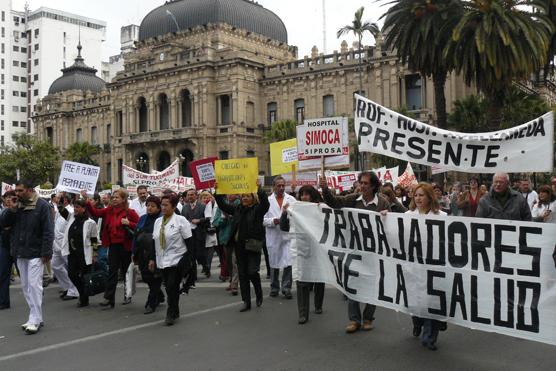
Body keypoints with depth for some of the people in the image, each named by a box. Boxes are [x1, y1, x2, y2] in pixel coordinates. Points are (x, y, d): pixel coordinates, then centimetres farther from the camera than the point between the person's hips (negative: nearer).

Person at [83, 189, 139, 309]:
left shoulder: (130, 212, -7)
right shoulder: (109, 210, 6)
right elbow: (96, 212, -3)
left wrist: (128, 223, -21)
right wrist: (87, 201, -14)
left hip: (125, 245, -3)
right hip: (113, 245, 3)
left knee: (126, 271, 11)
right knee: (112, 271, 0)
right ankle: (109, 299, 1)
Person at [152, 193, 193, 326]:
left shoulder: (181, 220, -7)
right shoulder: (158, 221, 11)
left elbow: (189, 241, -9)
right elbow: (154, 241, 16)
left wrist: (189, 260, -13)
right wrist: (152, 259, 12)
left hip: (177, 259, -6)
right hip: (163, 260, 6)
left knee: (172, 286, -10)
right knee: (169, 287, 10)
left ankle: (171, 314, 2)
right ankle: (175, 312, 23)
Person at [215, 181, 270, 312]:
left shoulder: (258, 209, -3)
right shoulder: (237, 209, 12)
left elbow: (265, 203, -22)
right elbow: (222, 205, 14)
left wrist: (259, 189, -33)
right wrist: (217, 192, 2)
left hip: (252, 246, -5)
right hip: (239, 246, 5)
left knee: (252, 272, -9)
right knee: (242, 274, 7)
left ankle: (259, 294, 20)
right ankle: (246, 302, 15)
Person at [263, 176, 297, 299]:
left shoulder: (291, 199, 6)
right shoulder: (267, 200, 3)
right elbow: (263, 219, 0)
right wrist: (273, 221, -16)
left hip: (288, 235, 0)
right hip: (273, 237, 0)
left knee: (289, 262, -8)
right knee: (274, 263, 11)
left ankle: (286, 287, 5)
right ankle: (274, 287, 26)